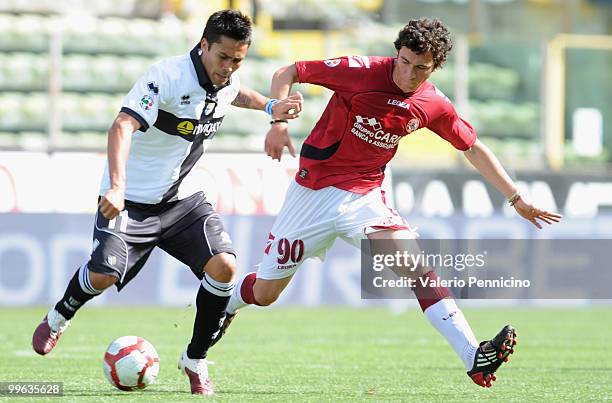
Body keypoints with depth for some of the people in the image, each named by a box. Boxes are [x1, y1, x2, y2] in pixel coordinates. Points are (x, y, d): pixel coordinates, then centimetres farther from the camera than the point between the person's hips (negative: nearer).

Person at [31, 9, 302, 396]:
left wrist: (270, 106, 12)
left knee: (223, 266, -16)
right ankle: (59, 317, 16)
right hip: (132, 200, -6)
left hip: (183, 199, 6)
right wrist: (116, 187, -48)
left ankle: (195, 361, 2)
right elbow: (123, 125, -35)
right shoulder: (168, 75, -24)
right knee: (103, 274, -21)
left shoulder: (227, 83, 0)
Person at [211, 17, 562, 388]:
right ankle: (221, 307, 42)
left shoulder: (434, 106, -4)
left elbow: (474, 149, 11)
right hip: (313, 190, -2)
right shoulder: (360, 71, -16)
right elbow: (285, 74, -10)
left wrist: (517, 199, 11)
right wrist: (279, 123, -26)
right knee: (264, 292, 5)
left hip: (365, 198, 2)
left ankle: (473, 358, -30)